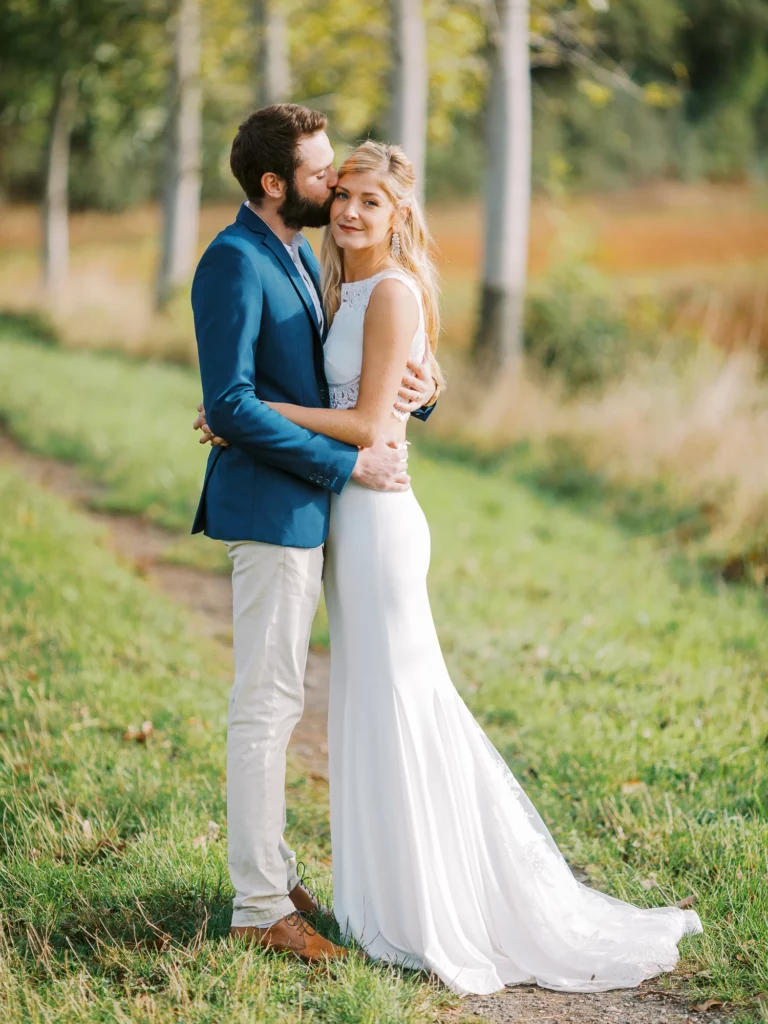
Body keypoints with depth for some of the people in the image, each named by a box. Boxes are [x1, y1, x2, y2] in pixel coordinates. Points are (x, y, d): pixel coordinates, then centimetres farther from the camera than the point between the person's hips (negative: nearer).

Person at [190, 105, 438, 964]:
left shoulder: (298, 258, 15)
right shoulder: (234, 262, -16)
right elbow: (230, 406, -22)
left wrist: (414, 393, -3)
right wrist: (347, 463, -20)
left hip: (302, 508, 10)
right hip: (269, 506, -10)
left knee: (275, 701, 16)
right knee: (266, 704, -5)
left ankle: (270, 868, 26)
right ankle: (260, 905, 2)